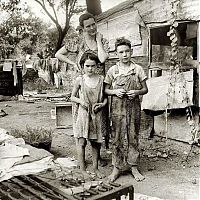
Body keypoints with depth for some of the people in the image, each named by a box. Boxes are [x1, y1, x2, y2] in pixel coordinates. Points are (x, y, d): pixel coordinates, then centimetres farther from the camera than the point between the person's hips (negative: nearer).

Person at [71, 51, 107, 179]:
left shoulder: (101, 79, 2)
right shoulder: (80, 80, -1)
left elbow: (106, 96, 10)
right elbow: (72, 97, 8)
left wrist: (103, 104, -9)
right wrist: (80, 101, -11)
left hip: (97, 114, 2)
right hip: (83, 113, -1)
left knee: (96, 142, 9)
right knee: (82, 142, -1)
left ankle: (96, 168, 25)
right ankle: (82, 169, 14)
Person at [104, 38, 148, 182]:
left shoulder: (138, 69, 3)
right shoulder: (112, 70, 3)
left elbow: (145, 89, 7)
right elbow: (106, 90, 8)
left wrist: (136, 92, -13)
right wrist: (115, 91, -11)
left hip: (133, 108, 1)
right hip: (117, 108, 0)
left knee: (133, 137, 7)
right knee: (117, 138, 4)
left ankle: (134, 167, 20)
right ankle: (117, 168, 17)